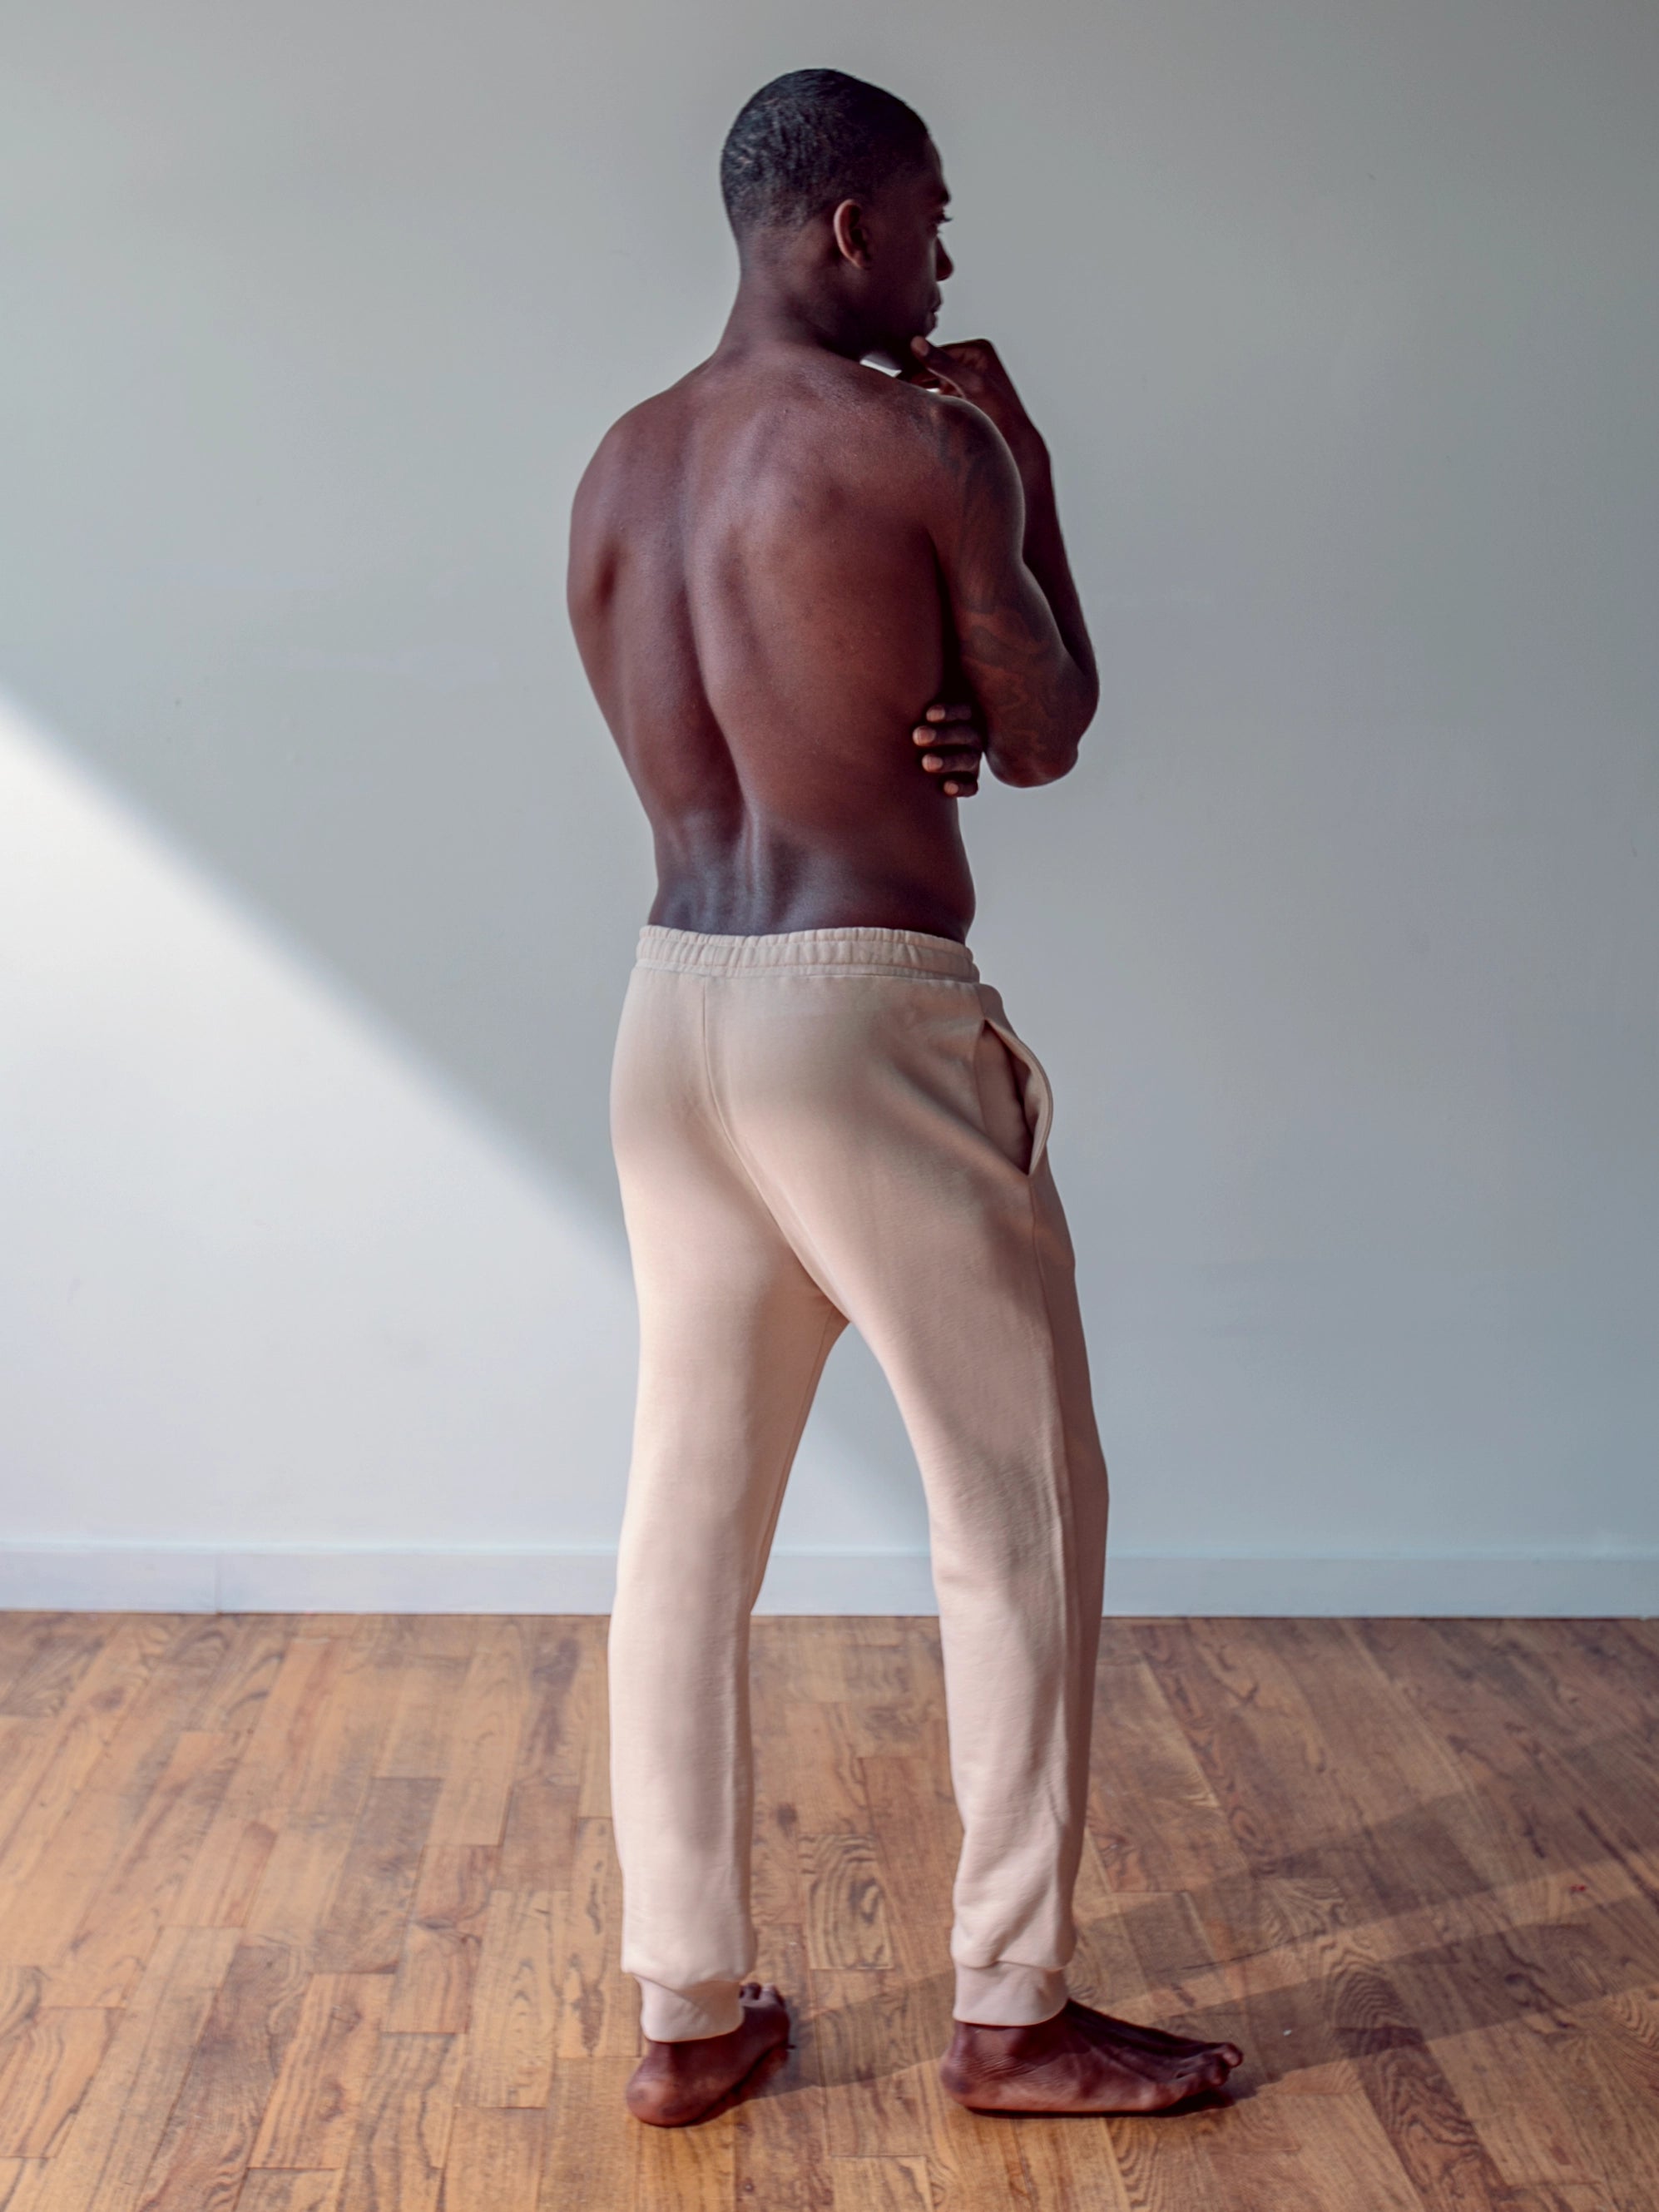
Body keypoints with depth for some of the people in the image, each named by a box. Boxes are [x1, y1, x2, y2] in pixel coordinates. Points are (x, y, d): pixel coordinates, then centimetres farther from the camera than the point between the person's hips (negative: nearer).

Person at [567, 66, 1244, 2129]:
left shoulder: (618, 466, 12)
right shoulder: (918, 443, -9)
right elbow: (1044, 735, 2)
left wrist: (906, 731, 5)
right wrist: (1018, 463, 10)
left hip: (675, 1003, 7)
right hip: (869, 1017, -7)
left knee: (689, 1509, 10)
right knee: (1024, 1511, 6)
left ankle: (687, 2008, 19)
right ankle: (1013, 2015, 14)